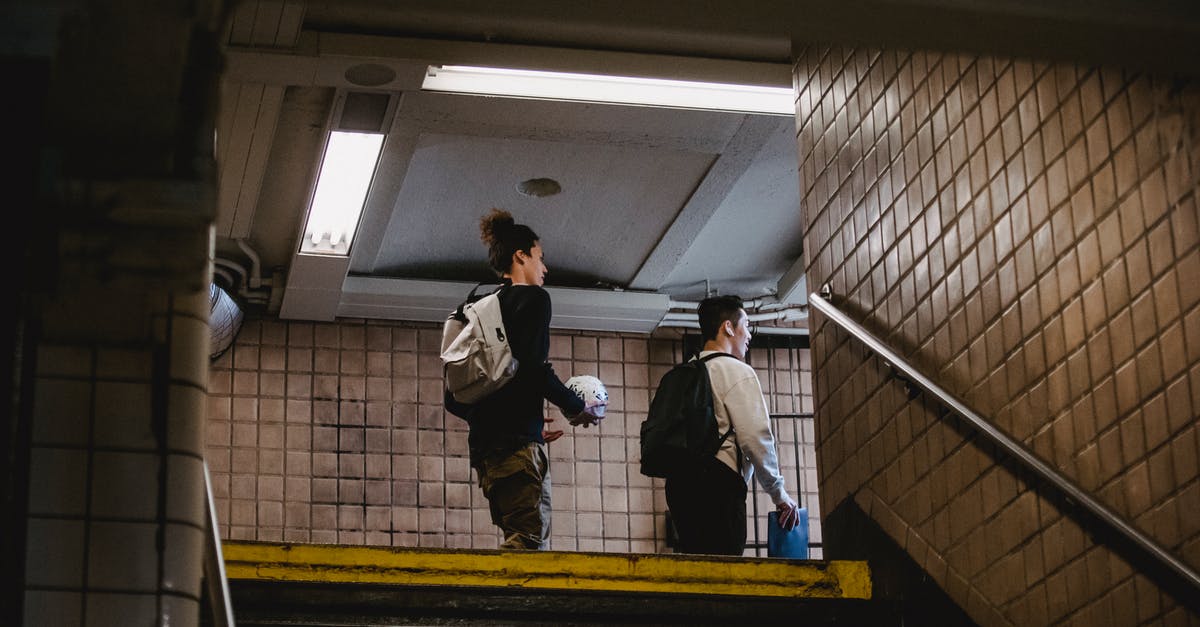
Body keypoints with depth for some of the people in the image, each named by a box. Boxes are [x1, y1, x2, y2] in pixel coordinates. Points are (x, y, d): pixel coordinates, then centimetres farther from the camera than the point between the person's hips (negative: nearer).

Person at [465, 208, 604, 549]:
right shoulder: (533, 298, -1)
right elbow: (533, 365, -15)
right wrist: (578, 408, -2)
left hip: (485, 442, 9)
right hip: (518, 438, -9)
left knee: (518, 537, 9)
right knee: (529, 537, -15)